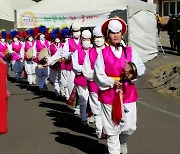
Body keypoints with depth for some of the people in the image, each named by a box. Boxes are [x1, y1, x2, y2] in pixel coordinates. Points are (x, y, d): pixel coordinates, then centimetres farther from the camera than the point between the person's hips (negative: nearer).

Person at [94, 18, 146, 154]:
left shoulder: (130, 51, 7)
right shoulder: (103, 54, -2)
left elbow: (141, 68, 1)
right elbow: (99, 75, -7)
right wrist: (113, 82, -16)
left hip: (128, 93, 3)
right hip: (109, 95, -2)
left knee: (130, 126, 6)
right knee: (112, 128, 3)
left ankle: (123, 141, 38)